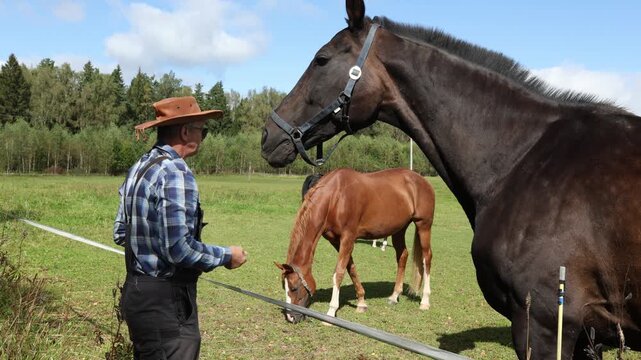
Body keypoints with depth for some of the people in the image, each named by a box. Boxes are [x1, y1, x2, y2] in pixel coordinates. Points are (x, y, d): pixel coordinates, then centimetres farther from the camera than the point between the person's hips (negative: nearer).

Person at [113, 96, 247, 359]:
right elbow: (179, 248, -26)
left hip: (136, 290, 10)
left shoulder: (138, 168, 9)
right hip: (166, 302, -10)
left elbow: (120, 233, 16)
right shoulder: (175, 172, -20)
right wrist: (227, 256, -13)